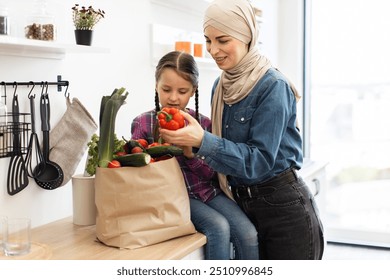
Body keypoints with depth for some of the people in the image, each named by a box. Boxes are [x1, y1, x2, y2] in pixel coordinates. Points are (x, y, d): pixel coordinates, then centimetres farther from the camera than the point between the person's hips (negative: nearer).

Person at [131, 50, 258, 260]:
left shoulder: (203, 124, 4)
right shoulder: (142, 124, -2)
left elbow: (213, 175, 1)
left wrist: (191, 154, -17)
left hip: (209, 191, 3)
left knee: (249, 234, -19)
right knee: (219, 227, -28)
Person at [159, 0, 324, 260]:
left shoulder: (273, 87, -17)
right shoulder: (221, 86, 4)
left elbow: (260, 160, -22)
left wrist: (202, 141, -31)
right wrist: (188, 137, -2)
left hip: (285, 209, -7)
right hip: (244, 206, 7)